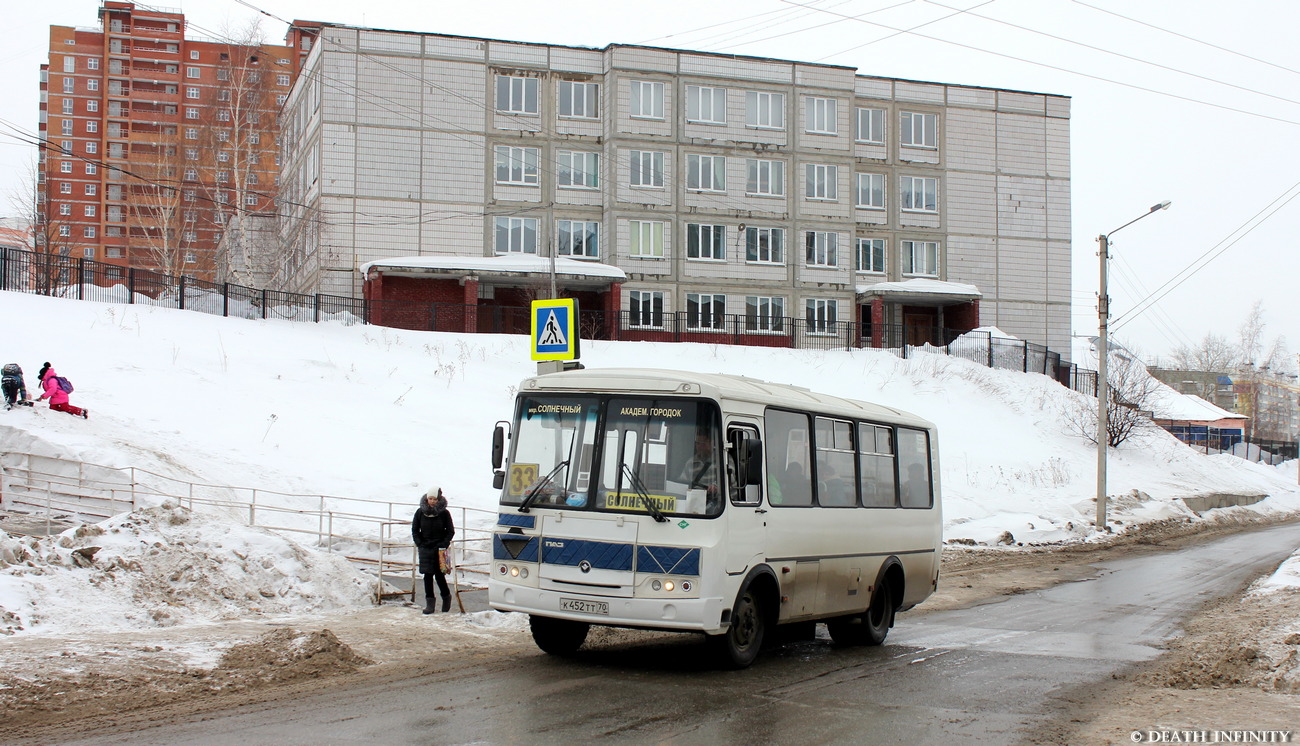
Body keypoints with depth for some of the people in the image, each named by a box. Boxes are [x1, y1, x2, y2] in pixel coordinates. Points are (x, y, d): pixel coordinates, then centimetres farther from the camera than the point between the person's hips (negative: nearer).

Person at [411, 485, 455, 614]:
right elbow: (415, 530, 9)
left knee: (439, 575, -1)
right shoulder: (420, 512, 1)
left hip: (440, 549, -2)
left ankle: (446, 597, 22)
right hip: (425, 548, 2)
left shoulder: (444, 513, -4)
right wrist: (420, 544, -2)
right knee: (428, 575, -1)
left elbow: (450, 531, 2)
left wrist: (443, 545, -9)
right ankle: (429, 603, 4)